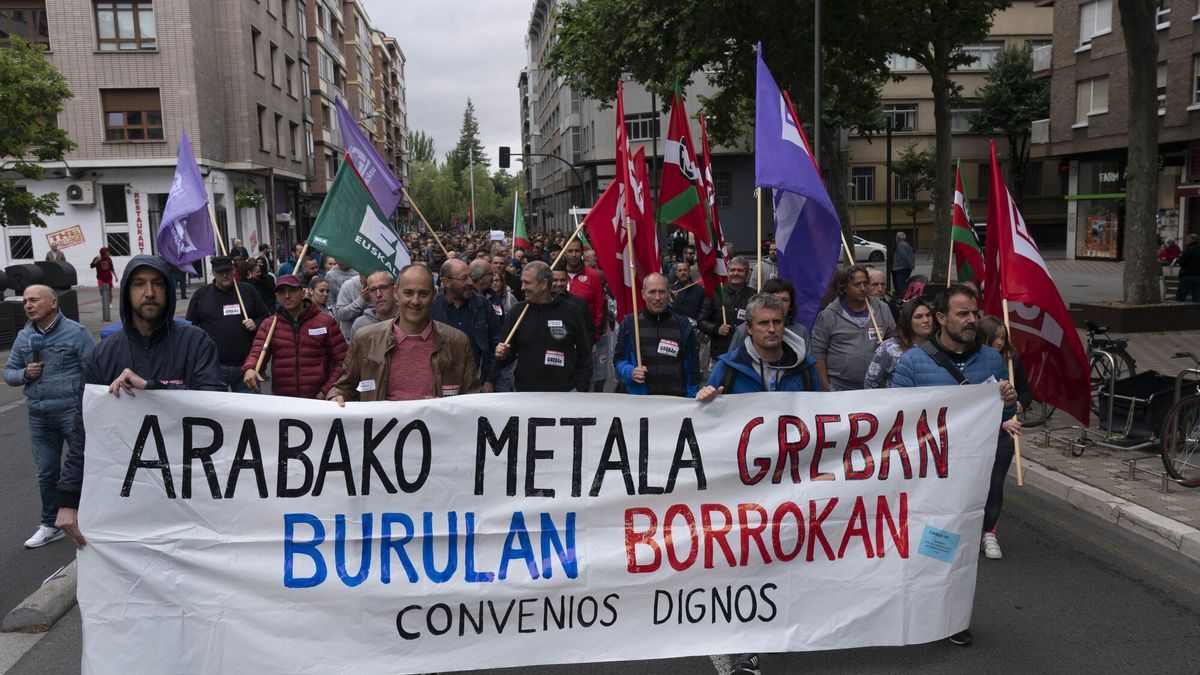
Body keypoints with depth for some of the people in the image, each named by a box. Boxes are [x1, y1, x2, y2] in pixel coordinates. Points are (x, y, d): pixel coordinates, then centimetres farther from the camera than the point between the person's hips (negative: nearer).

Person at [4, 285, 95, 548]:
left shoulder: (76, 332, -8)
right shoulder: (24, 337, 10)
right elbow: (9, 371, 16)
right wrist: (24, 374, -7)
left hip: (73, 411, -6)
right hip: (39, 416, 6)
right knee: (46, 472, 13)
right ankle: (50, 525, 27)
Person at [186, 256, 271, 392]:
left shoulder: (248, 290, 8)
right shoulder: (201, 294, 6)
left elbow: (266, 317, 16)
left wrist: (256, 324, -7)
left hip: (245, 364, 1)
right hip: (213, 365, -1)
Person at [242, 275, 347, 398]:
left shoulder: (325, 322, 1)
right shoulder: (268, 325, 8)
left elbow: (341, 360, 0)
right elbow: (256, 353, -2)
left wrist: (326, 391, -7)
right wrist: (249, 369, -24)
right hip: (281, 399, 2)